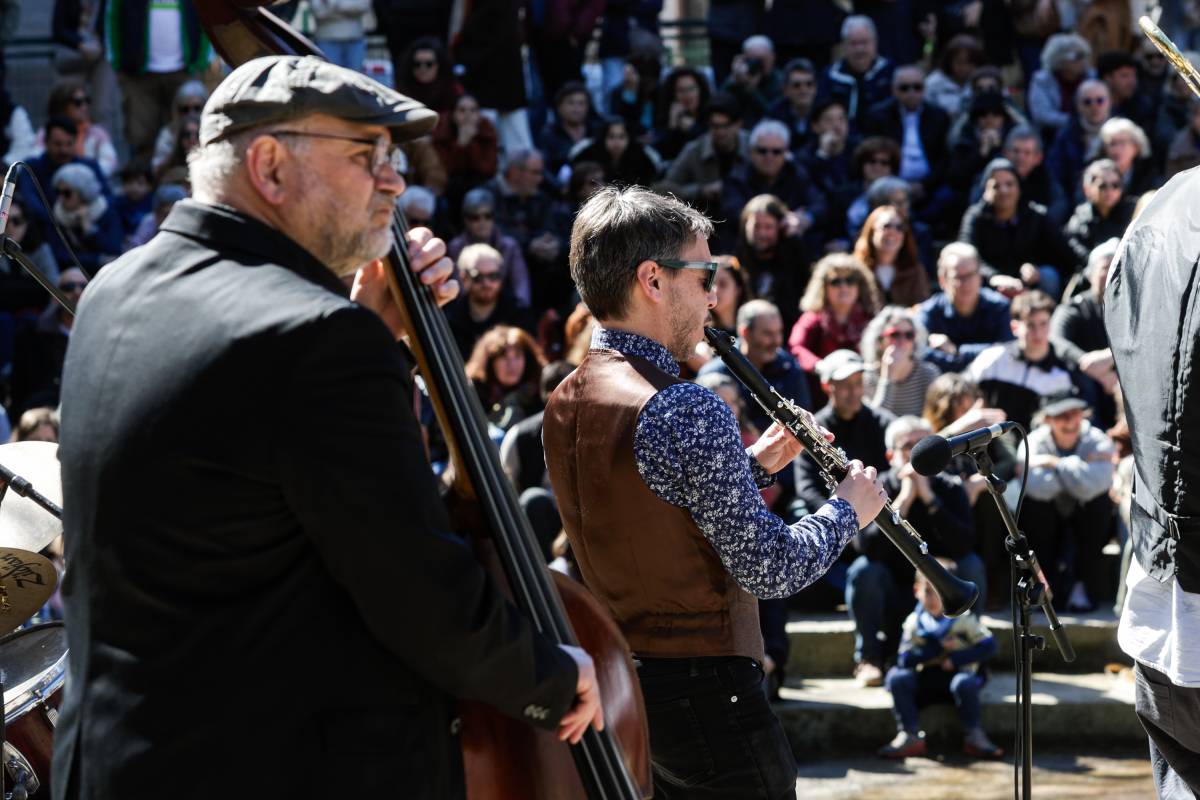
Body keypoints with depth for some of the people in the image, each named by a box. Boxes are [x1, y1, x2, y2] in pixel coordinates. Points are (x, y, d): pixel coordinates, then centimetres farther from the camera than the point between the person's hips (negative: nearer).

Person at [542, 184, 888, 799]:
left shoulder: (565, 404, 6)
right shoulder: (683, 409, -21)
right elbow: (770, 570, -20)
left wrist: (754, 465, 15)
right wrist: (847, 509, -3)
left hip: (618, 683, 9)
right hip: (705, 696, -9)